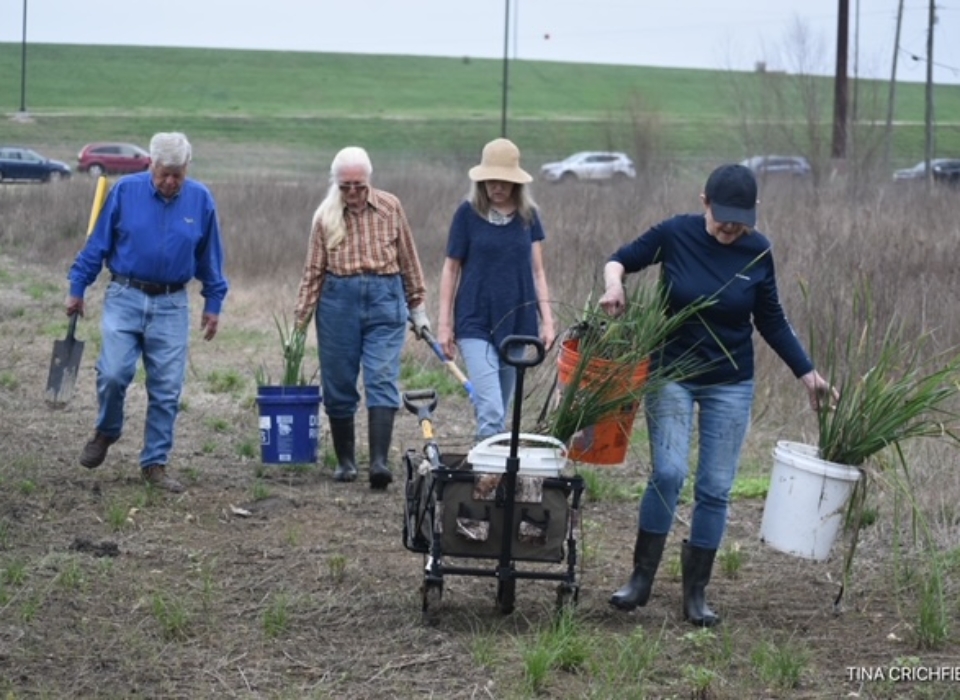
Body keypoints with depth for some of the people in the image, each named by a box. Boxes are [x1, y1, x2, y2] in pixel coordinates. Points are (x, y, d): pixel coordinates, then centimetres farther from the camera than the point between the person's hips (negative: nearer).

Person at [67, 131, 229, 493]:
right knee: (113, 374, -13)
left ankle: (155, 463, 12)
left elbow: (210, 259, 11)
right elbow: (97, 244, 3)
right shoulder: (125, 191, -4)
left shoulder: (201, 200, 0)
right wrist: (77, 288, 3)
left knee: (166, 390, 1)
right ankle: (106, 432, 16)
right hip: (125, 299, -1)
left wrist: (214, 303, 12)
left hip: (171, 306, 1)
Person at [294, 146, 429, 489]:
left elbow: (408, 261, 12)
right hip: (339, 299, 1)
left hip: (384, 297, -1)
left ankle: (379, 461, -19)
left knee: (382, 380, -11)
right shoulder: (326, 216, 5)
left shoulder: (390, 208, 5)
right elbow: (313, 271, 7)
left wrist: (418, 308, 13)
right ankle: (345, 460, 17)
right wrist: (300, 319, 4)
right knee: (338, 384, 5)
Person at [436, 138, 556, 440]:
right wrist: (444, 323, -1)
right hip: (476, 323, -3)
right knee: (490, 410, -14)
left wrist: (547, 320, 3)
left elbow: (537, 271, 9)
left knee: (502, 408, 11)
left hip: (517, 321, 3)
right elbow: (451, 269, 2)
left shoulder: (528, 215, 5)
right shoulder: (468, 214, -3)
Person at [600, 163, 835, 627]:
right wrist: (613, 282, -20)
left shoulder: (757, 252, -6)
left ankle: (696, 593, 10)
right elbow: (621, 259, 3)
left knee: (715, 489, 0)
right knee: (667, 474, -15)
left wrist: (806, 372, 2)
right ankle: (641, 579, -2)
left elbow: (771, 321, 5)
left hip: (730, 384, 2)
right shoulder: (675, 235, -11)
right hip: (671, 374, -2)